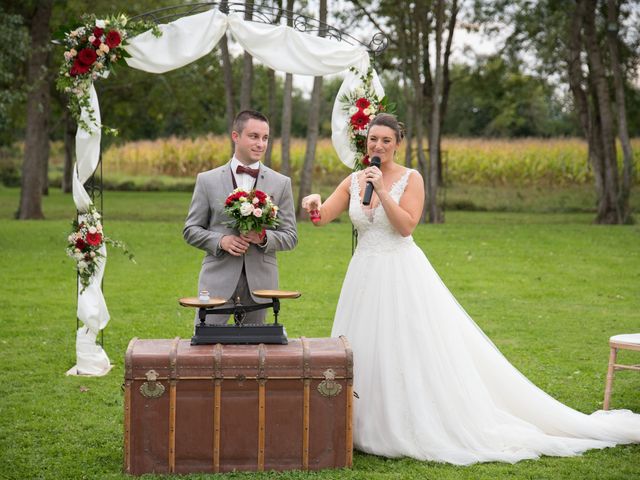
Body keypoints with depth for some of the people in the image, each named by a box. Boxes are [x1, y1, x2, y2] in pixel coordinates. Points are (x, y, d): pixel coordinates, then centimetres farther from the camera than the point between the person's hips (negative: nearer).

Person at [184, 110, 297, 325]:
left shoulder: (281, 183, 5)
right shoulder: (207, 180, 3)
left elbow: (290, 236, 6)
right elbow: (190, 230, 5)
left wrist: (264, 237, -15)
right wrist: (220, 241, -13)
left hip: (259, 281, 1)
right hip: (219, 278, -1)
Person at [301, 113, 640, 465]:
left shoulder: (410, 179, -5)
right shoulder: (353, 181, 7)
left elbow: (406, 226, -15)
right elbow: (322, 218, 0)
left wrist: (382, 191, -21)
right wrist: (312, 203, -22)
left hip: (404, 277, -5)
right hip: (366, 278, 5)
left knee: (413, 352, -5)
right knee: (366, 353, 7)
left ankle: (424, 428, 4)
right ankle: (369, 426, 18)